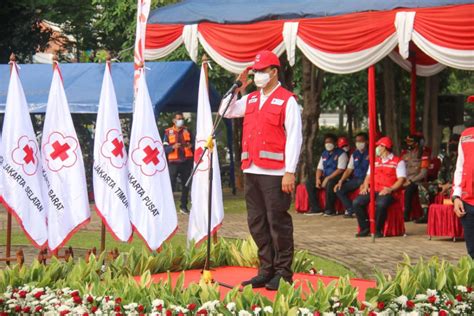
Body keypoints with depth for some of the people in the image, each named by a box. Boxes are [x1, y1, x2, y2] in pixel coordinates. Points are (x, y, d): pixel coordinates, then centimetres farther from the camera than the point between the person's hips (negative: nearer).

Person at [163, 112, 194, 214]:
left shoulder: (187, 131, 12)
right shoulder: (168, 132, 3)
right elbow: (165, 148, 0)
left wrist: (191, 146, -4)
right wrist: (173, 147, -19)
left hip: (186, 162, 3)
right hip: (174, 162, -3)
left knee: (186, 185, 6)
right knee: (171, 184, -10)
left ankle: (184, 206, 16)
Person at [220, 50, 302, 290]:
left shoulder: (287, 100, -4)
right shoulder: (251, 99, 16)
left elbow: (294, 138, -9)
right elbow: (226, 112, 21)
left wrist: (290, 172, -15)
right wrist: (237, 88, 11)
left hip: (275, 172, -7)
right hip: (251, 171, 7)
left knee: (278, 221, -3)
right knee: (257, 223, 9)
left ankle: (283, 273, 4)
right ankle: (266, 271, 17)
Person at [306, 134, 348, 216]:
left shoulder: (341, 153, -5)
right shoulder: (324, 154, 17)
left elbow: (340, 170, -15)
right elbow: (319, 168, 17)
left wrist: (327, 178, -20)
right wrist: (318, 179, -4)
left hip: (336, 178, -7)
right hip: (325, 178, 7)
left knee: (330, 184, -39)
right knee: (309, 183, -10)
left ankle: (329, 209, -26)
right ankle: (316, 208, -12)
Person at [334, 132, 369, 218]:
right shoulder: (355, 154, 15)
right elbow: (349, 170, 17)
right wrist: (341, 181, 3)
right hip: (356, 179, 7)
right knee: (339, 189, -10)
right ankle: (350, 209, -4)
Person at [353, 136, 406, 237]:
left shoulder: (398, 161, 4)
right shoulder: (375, 161, 25)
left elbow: (401, 179, -5)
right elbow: (368, 176, 25)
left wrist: (390, 189, -20)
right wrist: (365, 187, 4)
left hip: (387, 191, -6)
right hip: (373, 190, 6)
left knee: (380, 204, -38)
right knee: (357, 202, -17)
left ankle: (378, 230, -20)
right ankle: (365, 228, -8)